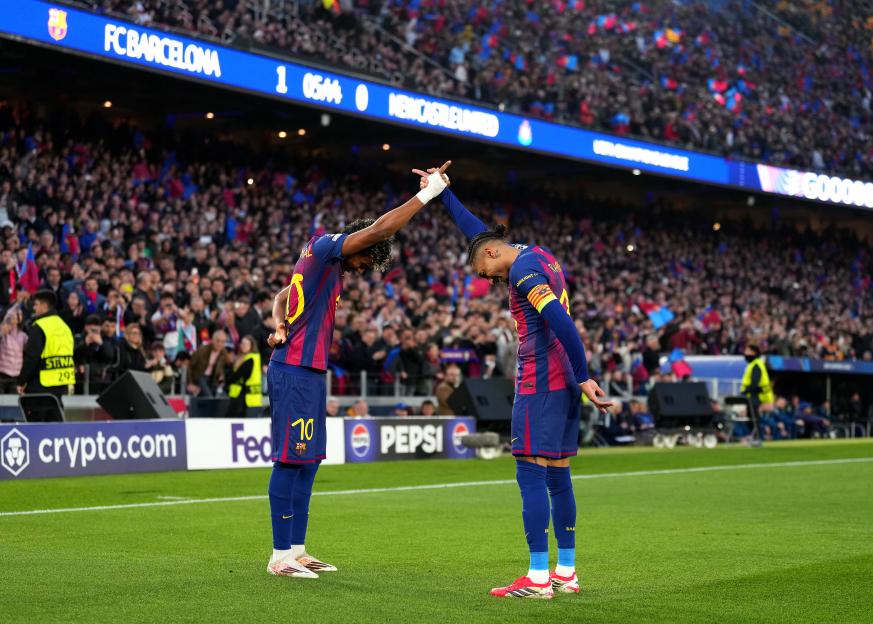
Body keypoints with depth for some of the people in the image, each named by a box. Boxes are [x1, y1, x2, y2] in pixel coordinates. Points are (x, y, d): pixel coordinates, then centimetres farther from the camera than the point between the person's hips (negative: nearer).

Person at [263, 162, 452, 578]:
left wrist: (281, 328, 4)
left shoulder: (323, 259, 19)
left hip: (309, 371, 10)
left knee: (308, 461, 11)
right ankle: (281, 555, -5)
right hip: (295, 370, -10)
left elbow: (282, 297, 25)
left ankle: (296, 550, 16)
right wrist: (427, 193, -16)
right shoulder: (324, 247, -10)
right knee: (290, 461, -8)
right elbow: (378, 230, -20)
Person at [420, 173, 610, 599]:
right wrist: (441, 193, 33)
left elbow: (560, 322, -22)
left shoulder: (523, 270, -11)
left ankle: (538, 578, -9)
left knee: (531, 475, -8)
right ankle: (566, 572, 14)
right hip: (564, 383, 9)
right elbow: (477, 231, 30)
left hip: (539, 383, -9)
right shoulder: (540, 257, 17)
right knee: (557, 476, 11)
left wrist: (584, 377, -22)